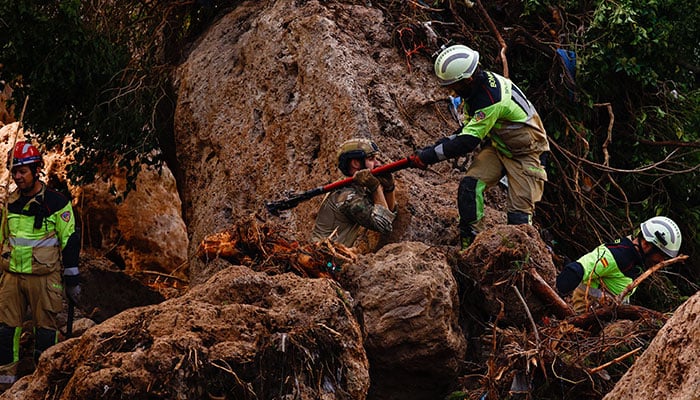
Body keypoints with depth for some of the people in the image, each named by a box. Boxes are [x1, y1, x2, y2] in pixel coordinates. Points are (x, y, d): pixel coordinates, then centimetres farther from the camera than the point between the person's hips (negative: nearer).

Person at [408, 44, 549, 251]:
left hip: (525, 154, -8)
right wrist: (442, 144, -6)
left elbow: (467, 142, -33)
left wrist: (429, 156, -27)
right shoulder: (477, 85, -5)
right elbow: (469, 129, 8)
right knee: (469, 185, -14)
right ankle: (467, 242, -12)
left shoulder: (491, 98, -34)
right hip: (497, 146, 8)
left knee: (519, 213, -9)